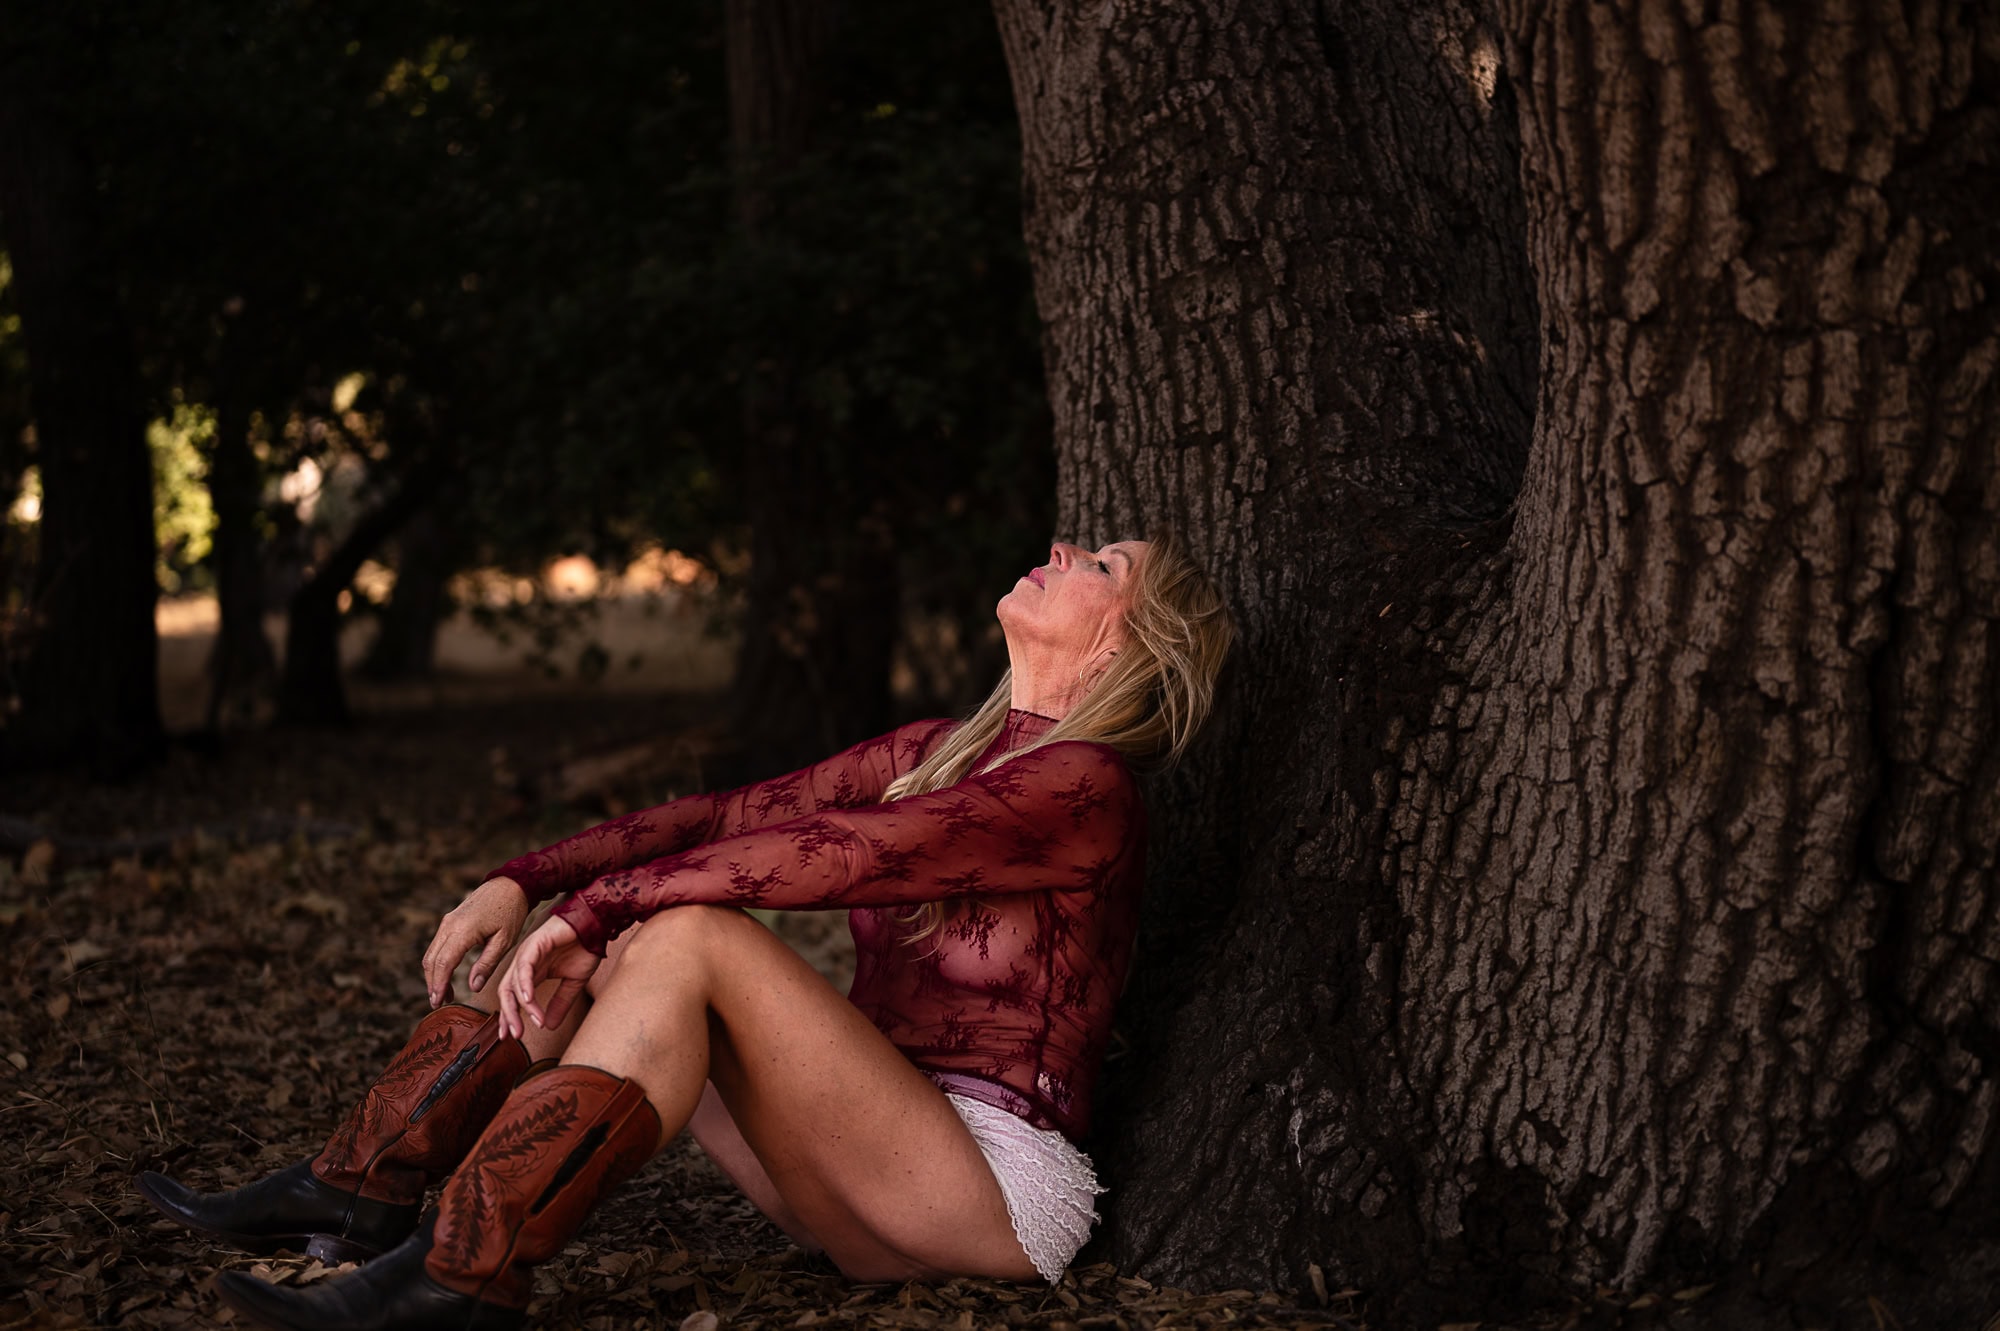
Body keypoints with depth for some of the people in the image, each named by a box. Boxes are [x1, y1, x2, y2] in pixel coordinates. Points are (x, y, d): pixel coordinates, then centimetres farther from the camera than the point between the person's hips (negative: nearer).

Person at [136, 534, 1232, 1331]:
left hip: (996, 1179, -8)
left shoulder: (1081, 785, -13)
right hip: (864, 1177, 8)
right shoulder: (934, 753, 14)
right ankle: (361, 1189, -1)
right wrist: (523, 883, -4)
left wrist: (593, 911, -17)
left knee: (689, 936, -25)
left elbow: (812, 853, -21)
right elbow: (727, 815, 7)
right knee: (595, 938, -1)